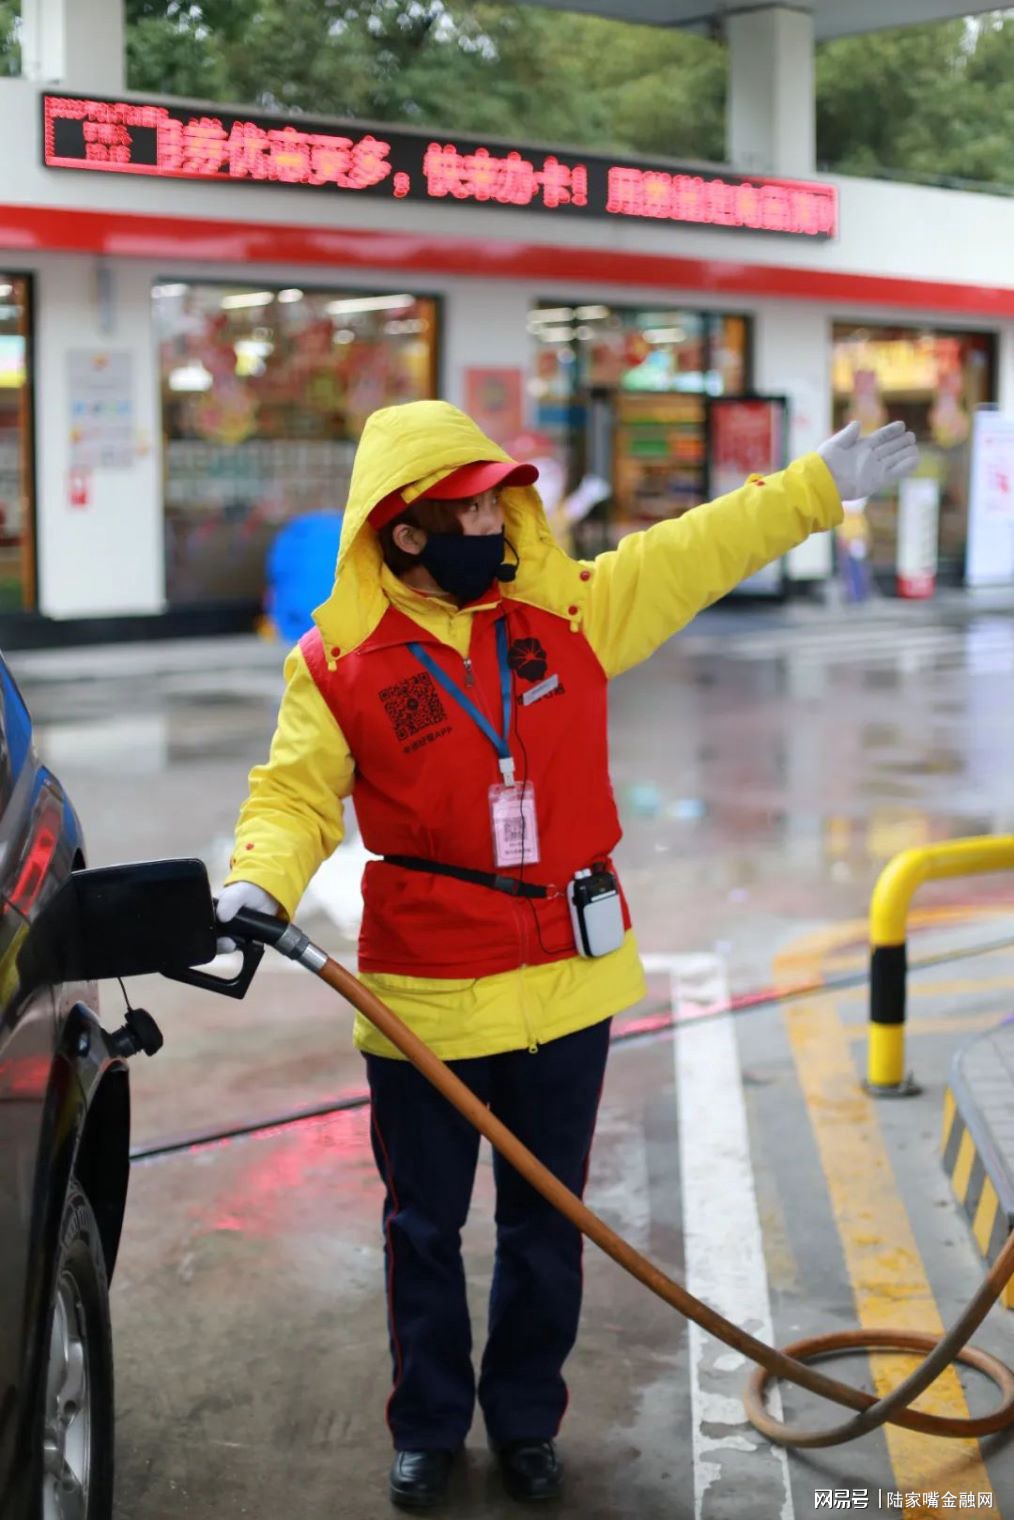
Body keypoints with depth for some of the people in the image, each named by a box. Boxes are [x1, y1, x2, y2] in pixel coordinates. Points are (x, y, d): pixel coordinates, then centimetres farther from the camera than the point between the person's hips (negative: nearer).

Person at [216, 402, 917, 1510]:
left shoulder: (570, 608, -1)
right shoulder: (339, 662, -9)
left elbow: (700, 551, 8)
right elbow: (296, 795, -8)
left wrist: (820, 484, 12)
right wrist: (259, 881, -28)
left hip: (567, 987, 3)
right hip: (425, 999, -2)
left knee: (546, 1223, 16)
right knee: (425, 1225, 13)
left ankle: (526, 1419, 36)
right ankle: (428, 1428, 34)